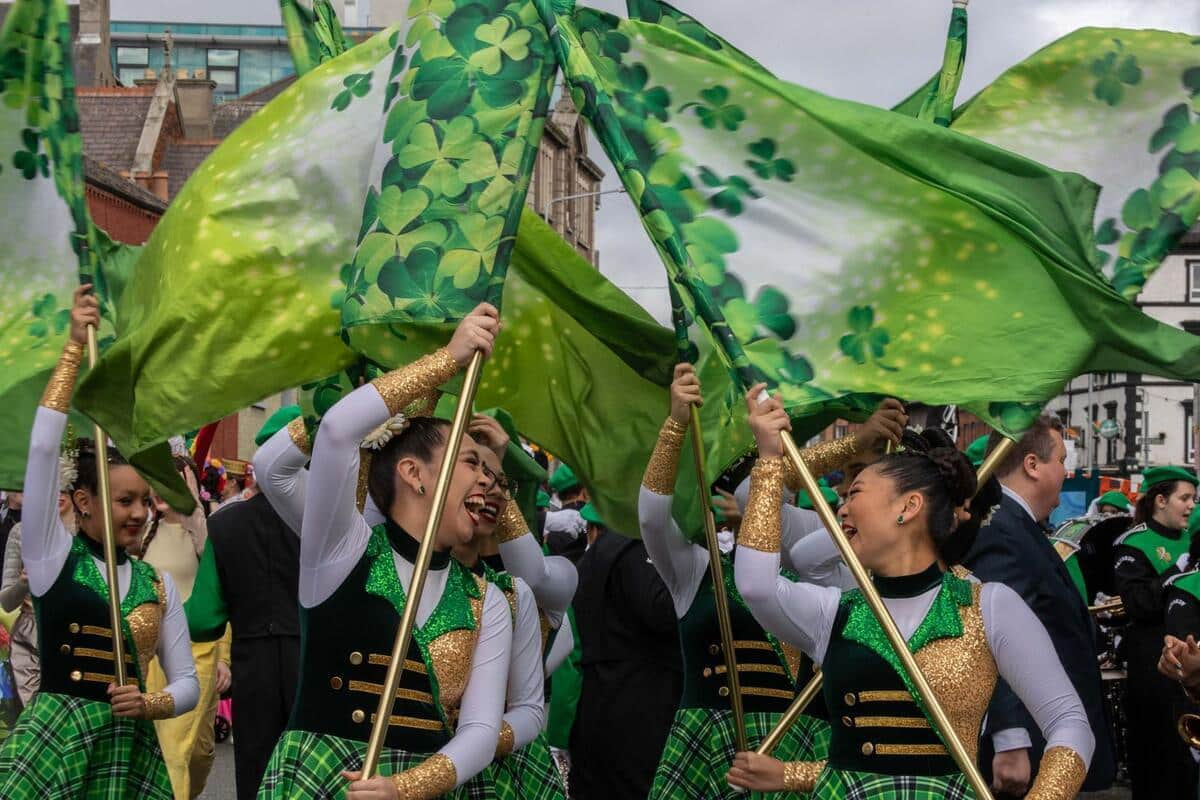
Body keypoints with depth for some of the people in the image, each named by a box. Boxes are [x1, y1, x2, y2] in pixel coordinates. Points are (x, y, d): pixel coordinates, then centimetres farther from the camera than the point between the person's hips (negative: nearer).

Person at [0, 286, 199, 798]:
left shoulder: (158, 583, 9)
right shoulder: (53, 556, 0)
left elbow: (188, 683, 10)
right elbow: (42, 448, -10)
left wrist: (148, 705, -12)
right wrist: (75, 346, -9)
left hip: (131, 747, 3)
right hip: (54, 737, -3)